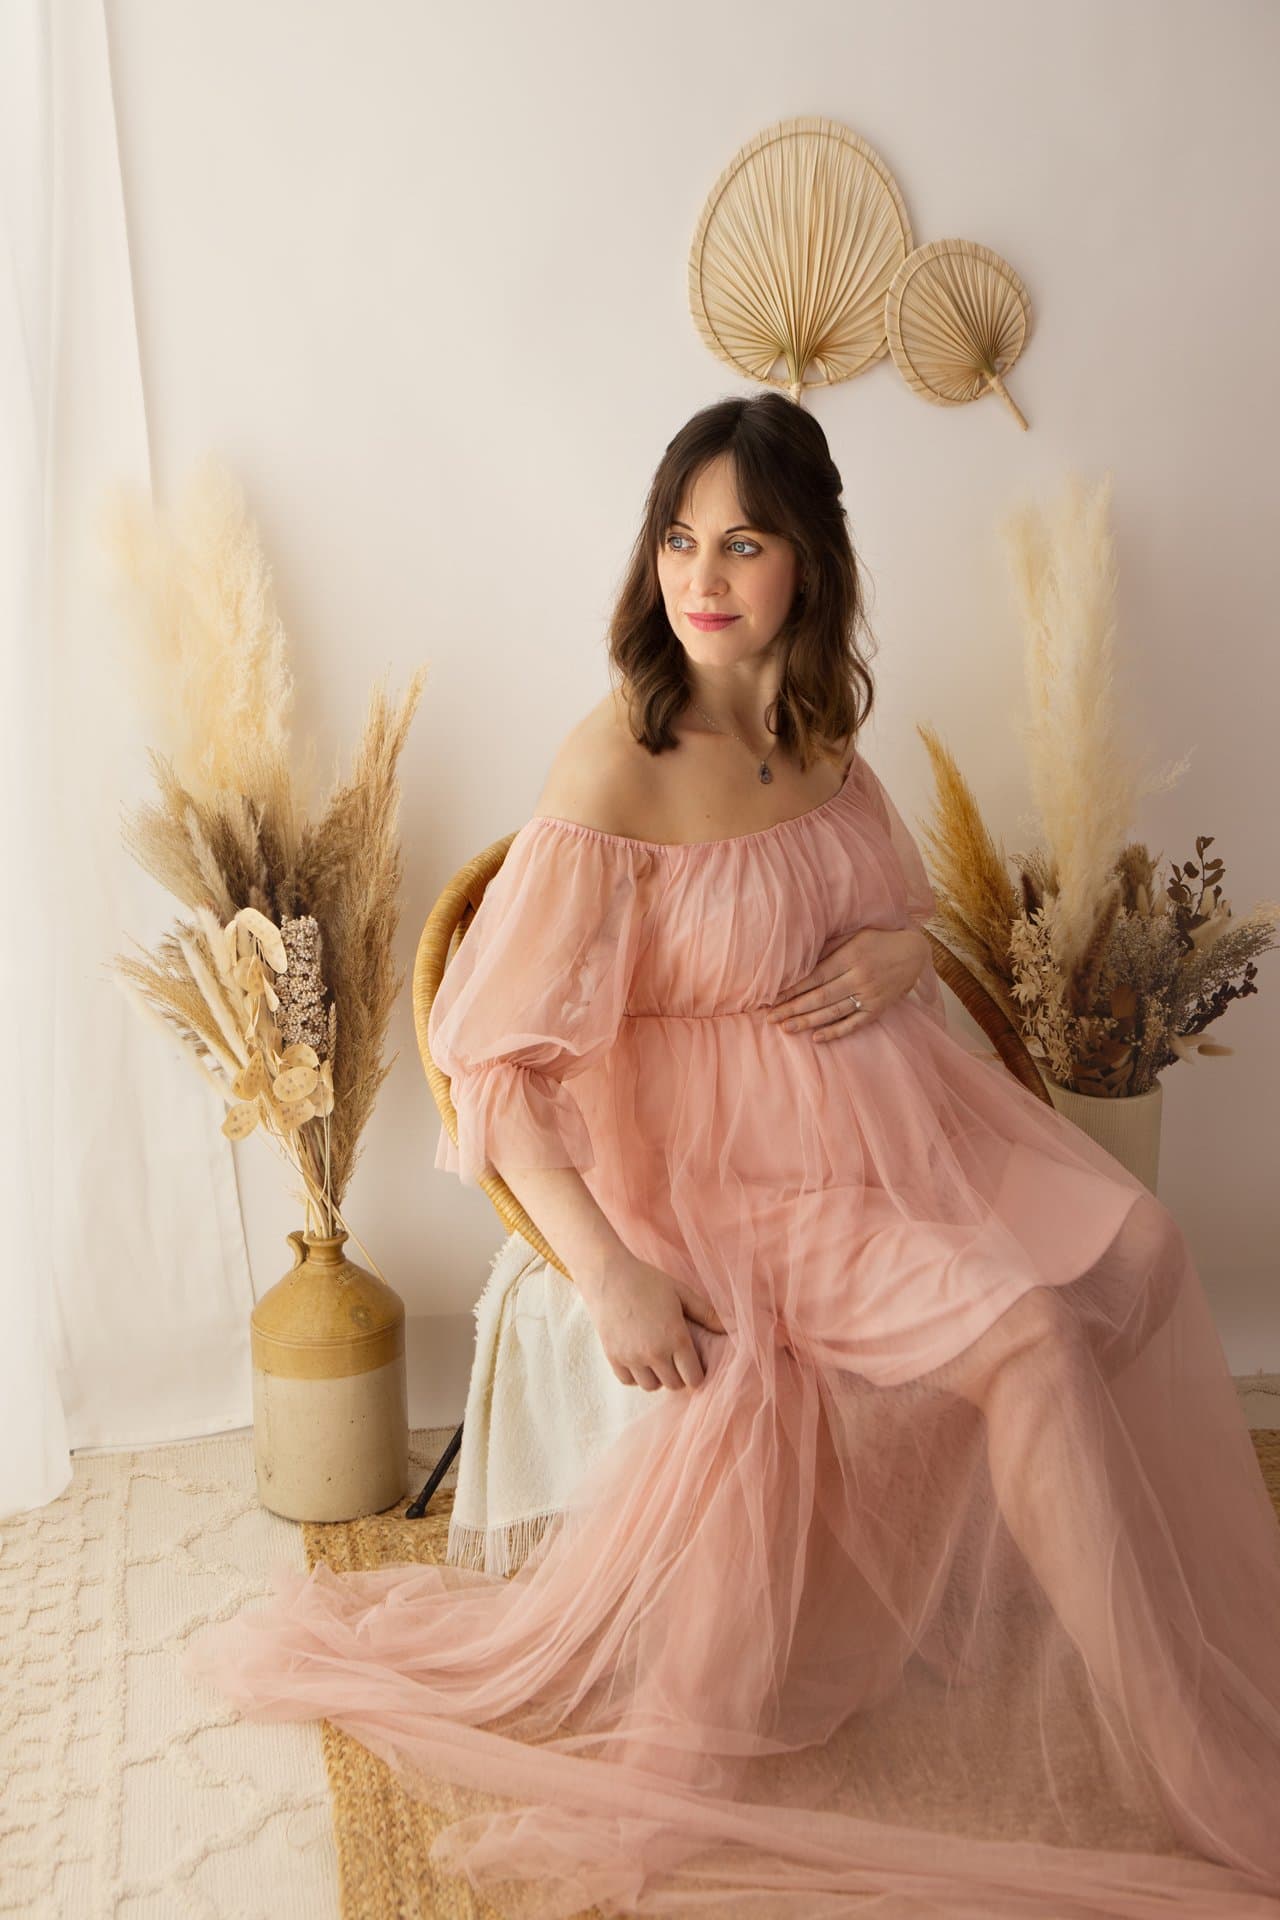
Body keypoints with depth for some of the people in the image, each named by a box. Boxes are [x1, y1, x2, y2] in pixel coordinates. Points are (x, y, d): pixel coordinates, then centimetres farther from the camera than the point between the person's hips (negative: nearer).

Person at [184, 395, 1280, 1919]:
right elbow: (498, 1060, -18)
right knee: (1025, 1333, -23)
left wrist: (896, 948, -3)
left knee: (1133, 1251, -13)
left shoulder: (821, 730, 4)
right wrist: (608, 1269, -27)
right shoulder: (614, 767, -17)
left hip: (879, 1103, 7)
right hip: (725, 1161, -7)